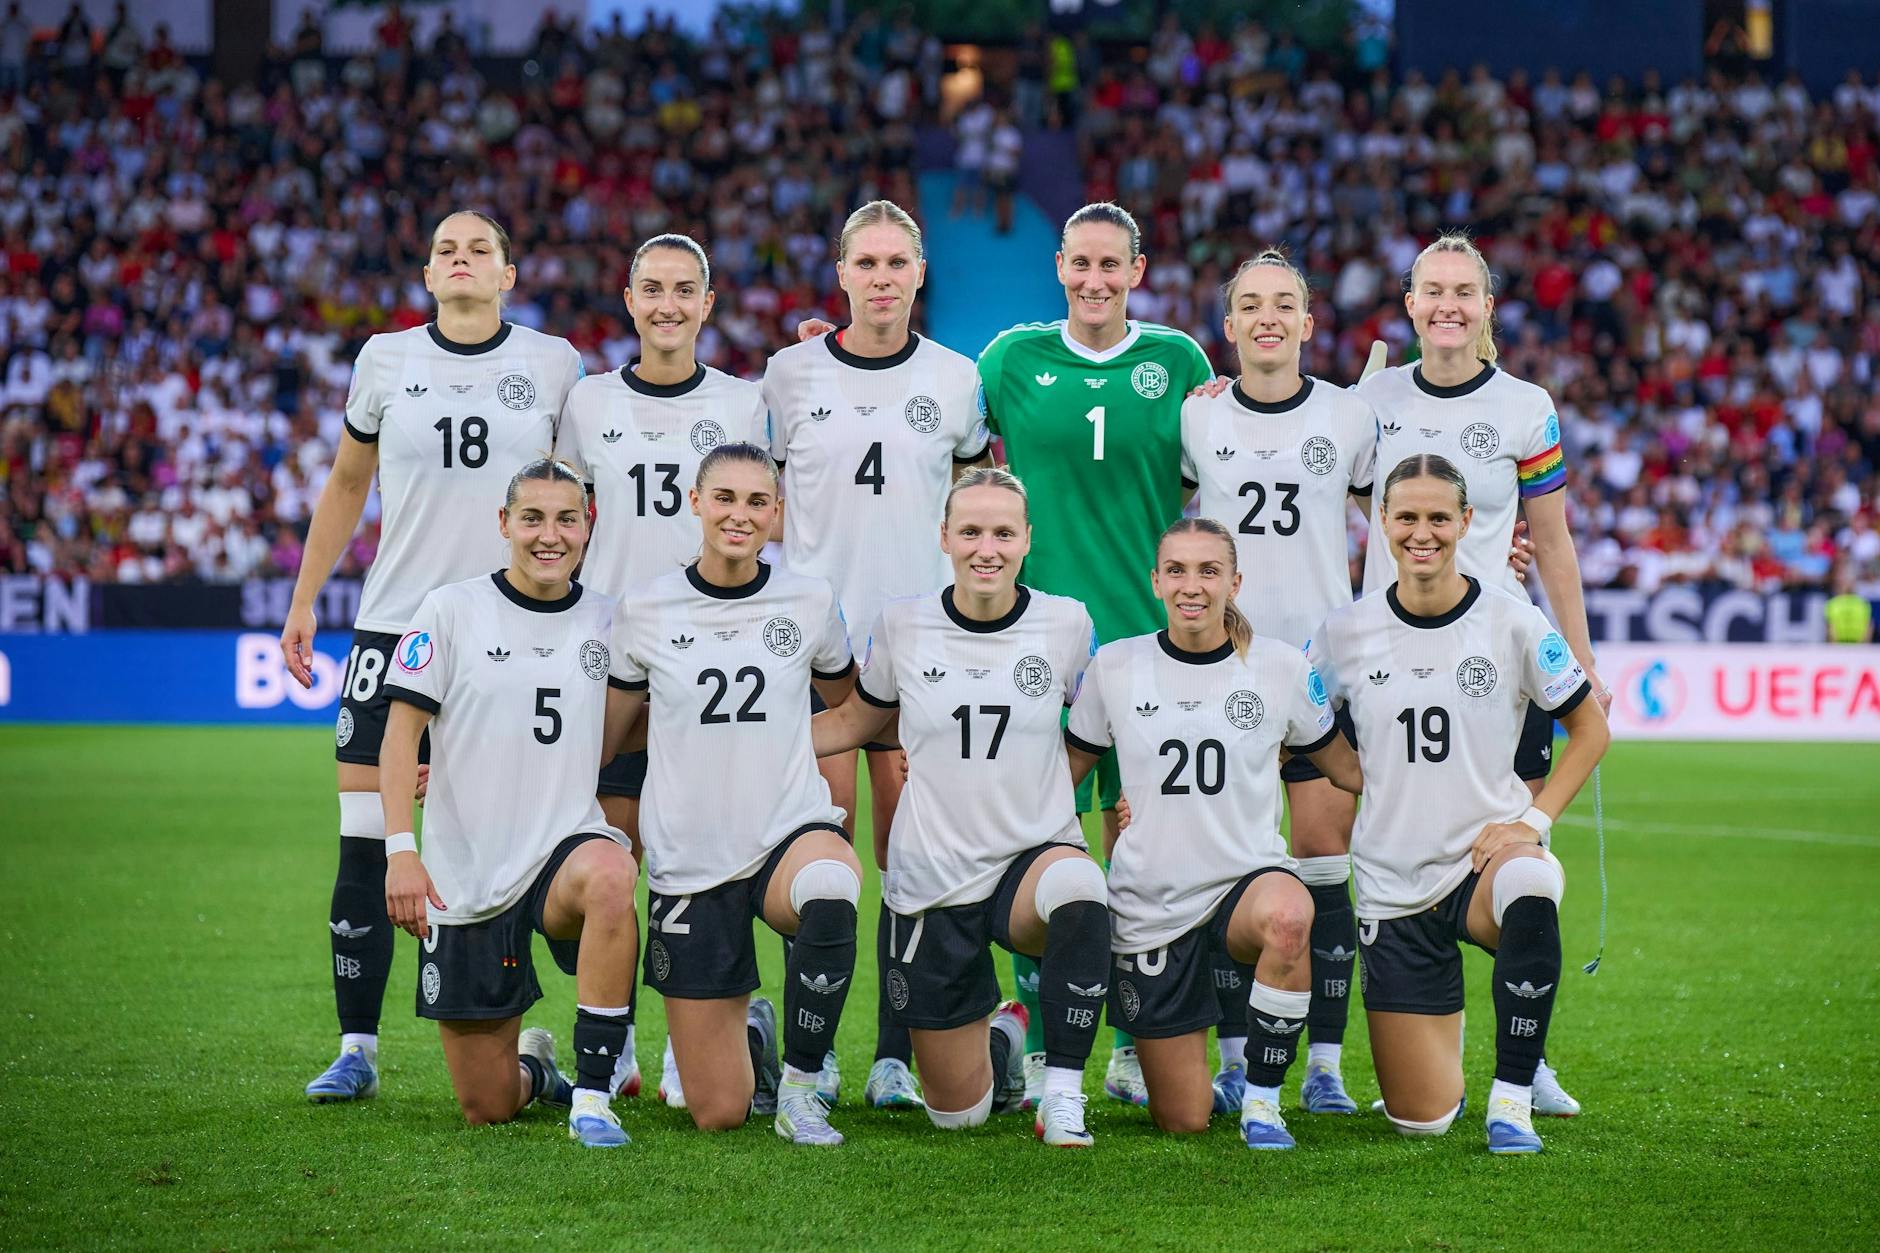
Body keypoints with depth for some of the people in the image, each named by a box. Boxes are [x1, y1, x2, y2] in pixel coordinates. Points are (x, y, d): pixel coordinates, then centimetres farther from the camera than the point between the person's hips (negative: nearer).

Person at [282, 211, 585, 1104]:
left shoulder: (553, 365, 4)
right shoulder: (387, 360, 6)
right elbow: (345, 487, 17)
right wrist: (302, 603, 14)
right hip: (396, 622, 1)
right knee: (367, 844, -4)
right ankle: (356, 1048, 3)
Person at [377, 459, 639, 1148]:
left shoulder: (606, 621, 6)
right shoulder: (452, 610, -1)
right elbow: (400, 734, -3)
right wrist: (401, 848, -13)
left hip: (566, 844, 1)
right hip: (466, 873, -1)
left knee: (609, 877, -39)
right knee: (486, 1109, 0)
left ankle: (593, 1093, -28)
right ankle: (533, 1067, 39)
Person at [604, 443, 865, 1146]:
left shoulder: (809, 602, 2)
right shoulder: (646, 611, 0)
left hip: (791, 831, 0)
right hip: (689, 856, 0)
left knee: (830, 884, -41)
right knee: (716, 1115, -3)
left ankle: (800, 1088, -19)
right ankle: (751, 1034, 36)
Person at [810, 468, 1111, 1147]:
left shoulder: (1066, 623, -4)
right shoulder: (902, 625, -2)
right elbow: (855, 720, 13)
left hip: (1036, 855, -1)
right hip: (933, 879, 1)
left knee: (1079, 887, -42)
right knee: (957, 1112, 7)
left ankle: (1063, 1093, -25)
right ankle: (1000, 1039, 45)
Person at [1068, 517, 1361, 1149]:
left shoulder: (1280, 665, -1)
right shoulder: (1116, 666, 0)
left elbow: (1347, 767, 10)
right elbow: (1063, 771, 12)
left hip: (1249, 877, -1)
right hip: (1151, 901, 1)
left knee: (1288, 915, -41)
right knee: (1182, 1122, 1)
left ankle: (1261, 1099, -19)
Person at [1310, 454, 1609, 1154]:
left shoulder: (1513, 624, -3)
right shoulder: (1345, 634, 0)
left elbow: (1590, 729, 6)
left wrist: (1535, 817, -5)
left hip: (1488, 854, -1)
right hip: (1393, 885, 1)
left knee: (1530, 888, -42)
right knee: (1419, 1119, -3)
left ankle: (1513, 1097, -25)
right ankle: (1440, 1032, 36)